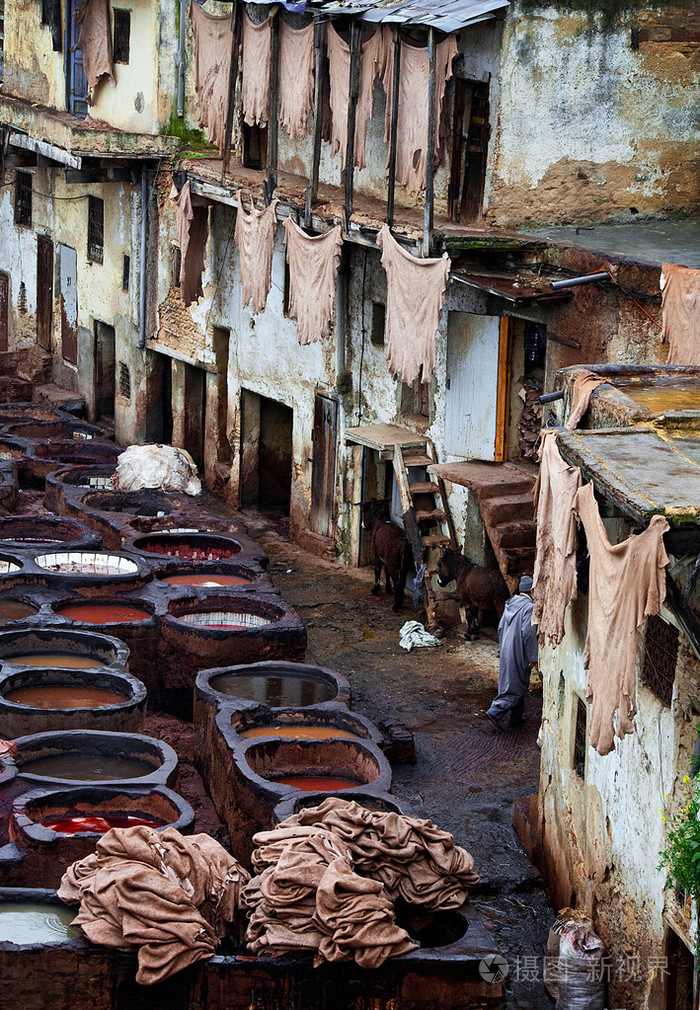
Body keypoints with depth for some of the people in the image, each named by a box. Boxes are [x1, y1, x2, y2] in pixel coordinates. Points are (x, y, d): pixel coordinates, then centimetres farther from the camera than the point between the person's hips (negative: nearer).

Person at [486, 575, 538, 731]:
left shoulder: (510, 605, 8)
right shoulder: (529, 607, -17)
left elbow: (501, 628, 14)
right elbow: (528, 633, -21)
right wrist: (533, 657, -18)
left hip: (506, 652, 8)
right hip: (519, 654, -8)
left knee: (512, 684, 16)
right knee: (516, 687, -2)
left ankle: (516, 718, 22)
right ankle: (496, 711, -12)